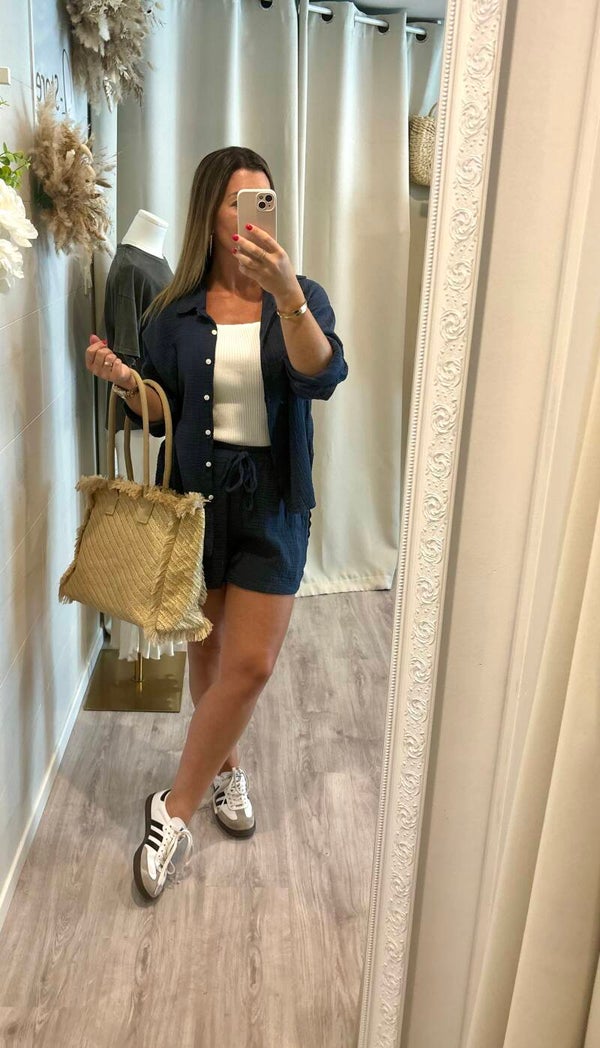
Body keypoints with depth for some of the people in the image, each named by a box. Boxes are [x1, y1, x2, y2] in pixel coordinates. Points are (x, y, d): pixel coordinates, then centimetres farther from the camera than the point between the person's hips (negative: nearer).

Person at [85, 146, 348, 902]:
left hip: (272, 501, -1)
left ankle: (173, 809, 16)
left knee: (251, 664, -4)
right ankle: (225, 770, 40)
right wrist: (123, 380, -12)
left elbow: (322, 377, -22)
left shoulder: (300, 296, -2)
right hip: (195, 494, 1)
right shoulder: (176, 311, 1)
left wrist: (285, 293, -37)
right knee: (208, 654, 13)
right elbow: (163, 412, 8)